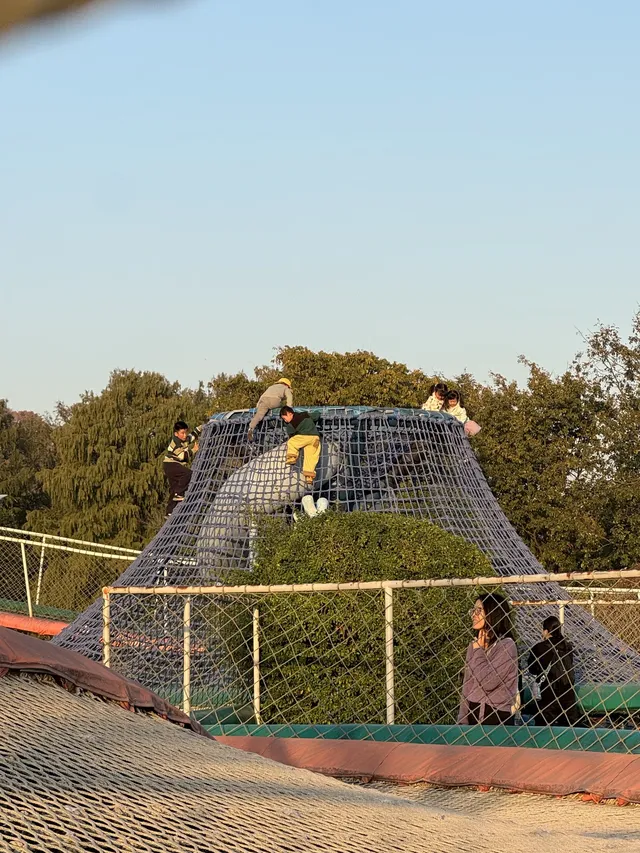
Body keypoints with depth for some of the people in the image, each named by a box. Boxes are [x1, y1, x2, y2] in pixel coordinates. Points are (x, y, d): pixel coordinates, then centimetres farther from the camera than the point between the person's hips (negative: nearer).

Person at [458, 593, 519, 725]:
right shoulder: (473, 646, 12)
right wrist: (463, 721, 8)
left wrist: (479, 652, -8)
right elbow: (467, 687, 13)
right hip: (473, 713, 6)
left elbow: (488, 683, -19)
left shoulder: (506, 646, -9)